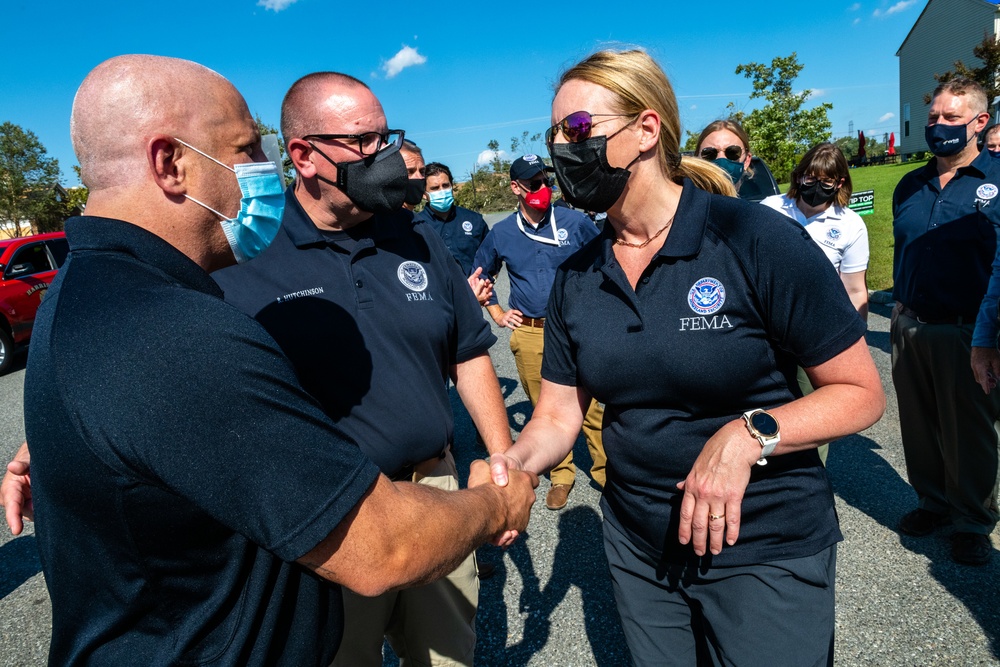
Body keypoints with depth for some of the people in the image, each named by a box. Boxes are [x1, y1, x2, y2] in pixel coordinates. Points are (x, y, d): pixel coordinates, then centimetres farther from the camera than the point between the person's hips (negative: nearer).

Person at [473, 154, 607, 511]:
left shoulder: (575, 221, -2)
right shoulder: (500, 234, 4)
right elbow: (481, 275, 21)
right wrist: (497, 313, 13)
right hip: (529, 337, 2)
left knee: (592, 406, -2)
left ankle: (605, 471, 15)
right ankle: (561, 476, 26)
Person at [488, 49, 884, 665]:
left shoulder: (757, 240, -17)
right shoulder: (576, 278, -1)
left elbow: (861, 393, -13)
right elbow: (558, 413, 1)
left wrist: (749, 435, -28)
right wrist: (517, 460, -19)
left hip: (768, 553, -4)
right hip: (638, 551, 5)